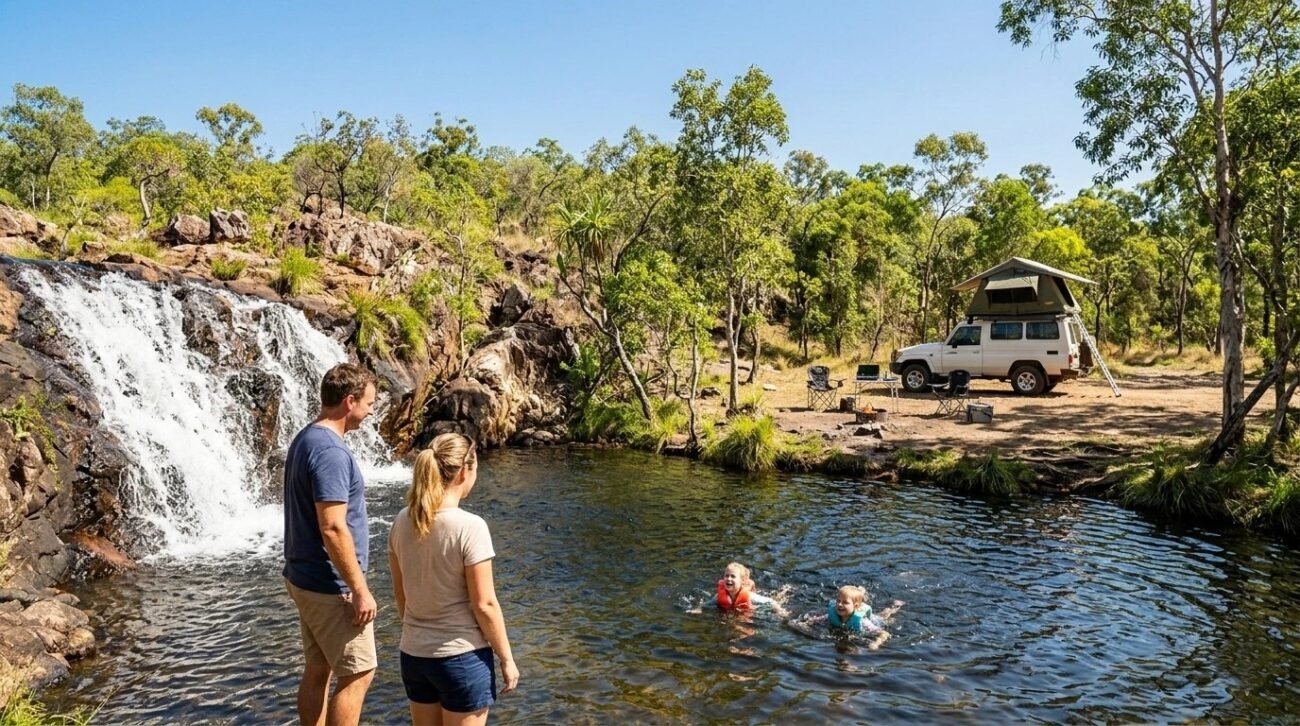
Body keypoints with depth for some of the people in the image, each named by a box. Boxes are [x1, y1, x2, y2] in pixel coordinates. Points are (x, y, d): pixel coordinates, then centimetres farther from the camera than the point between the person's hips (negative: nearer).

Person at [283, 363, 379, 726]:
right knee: (357, 674, 1)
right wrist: (360, 589, -20)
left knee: (317, 672, 16)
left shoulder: (305, 439, 9)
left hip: (306, 577, 10)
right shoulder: (330, 451, -23)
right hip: (329, 586, -10)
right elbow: (333, 529, -26)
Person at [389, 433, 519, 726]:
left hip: (413, 654, 6)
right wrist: (506, 658, -7)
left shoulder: (403, 521, -3)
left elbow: (400, 593, 7)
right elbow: (484, 605, -17)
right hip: (462, 656, -6)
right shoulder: (469, 526, -20)